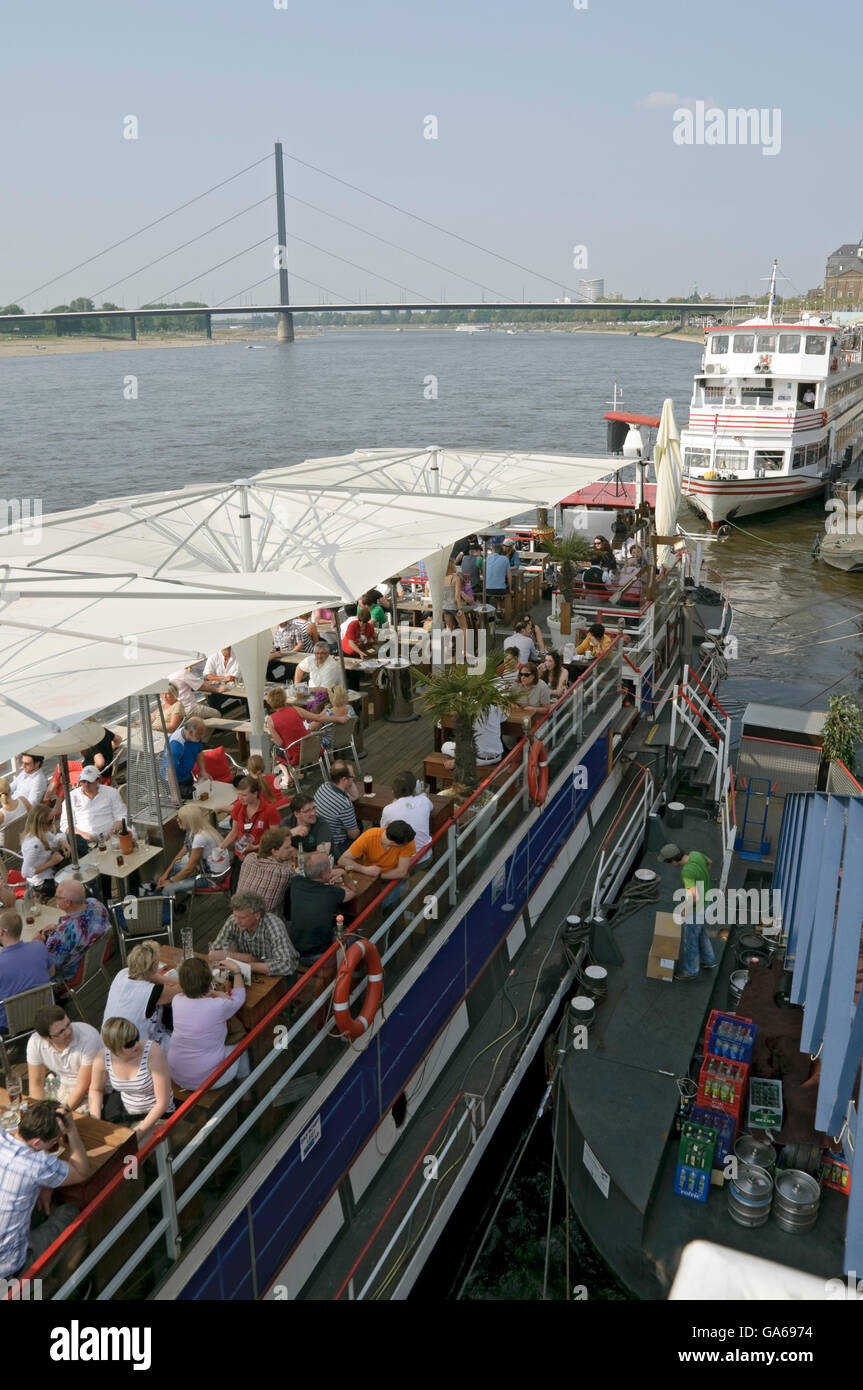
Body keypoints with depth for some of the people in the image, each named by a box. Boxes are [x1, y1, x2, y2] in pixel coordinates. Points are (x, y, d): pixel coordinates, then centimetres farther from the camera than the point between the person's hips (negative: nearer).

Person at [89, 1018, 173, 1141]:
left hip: (156, 1114, -4)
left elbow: (163, 1102, -23)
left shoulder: (153, 1052, -30)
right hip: (125, 1110, 5)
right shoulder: (102, 1059, -18)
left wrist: (139, 1132, -22)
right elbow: (95, 1090, 7)